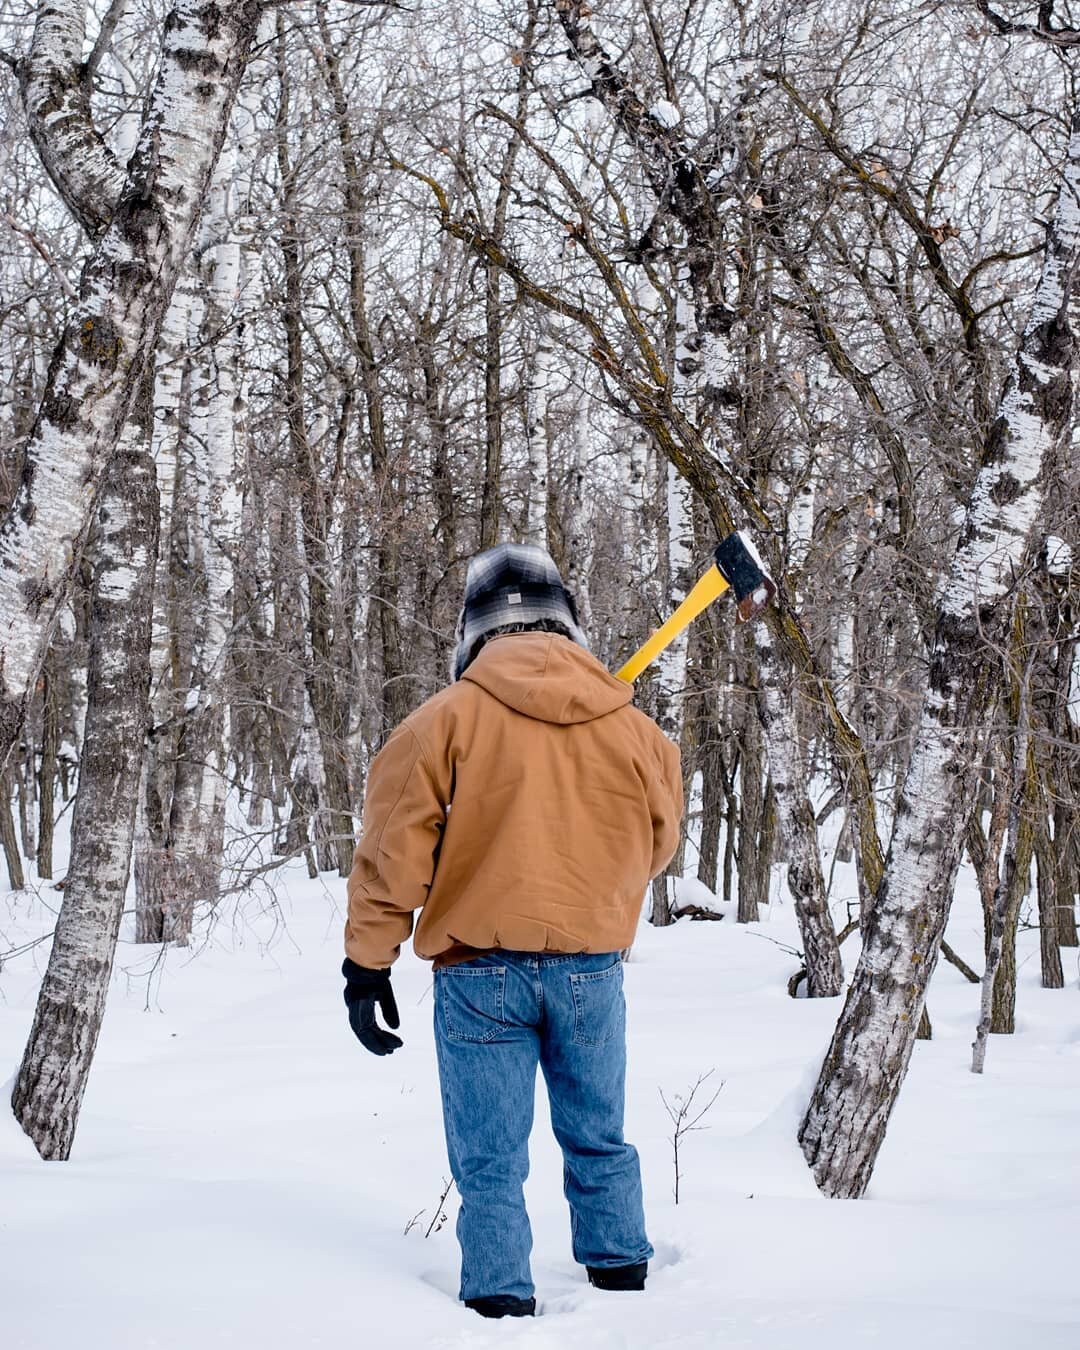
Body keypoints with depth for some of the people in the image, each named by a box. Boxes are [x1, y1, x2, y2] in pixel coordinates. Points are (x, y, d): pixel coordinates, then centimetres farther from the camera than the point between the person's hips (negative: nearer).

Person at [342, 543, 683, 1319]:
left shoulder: (446, 719, -7)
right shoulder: (632, 726, 1)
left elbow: (394, 850, -7)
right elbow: (658, 846, 14)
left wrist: (368, 962, 0)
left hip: (480, 970, -2)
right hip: (592, 968, 3)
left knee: (491, 1166, 6)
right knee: (599, 1143, 20)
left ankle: (502, 1305, 7)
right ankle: (622, 1282, 29)